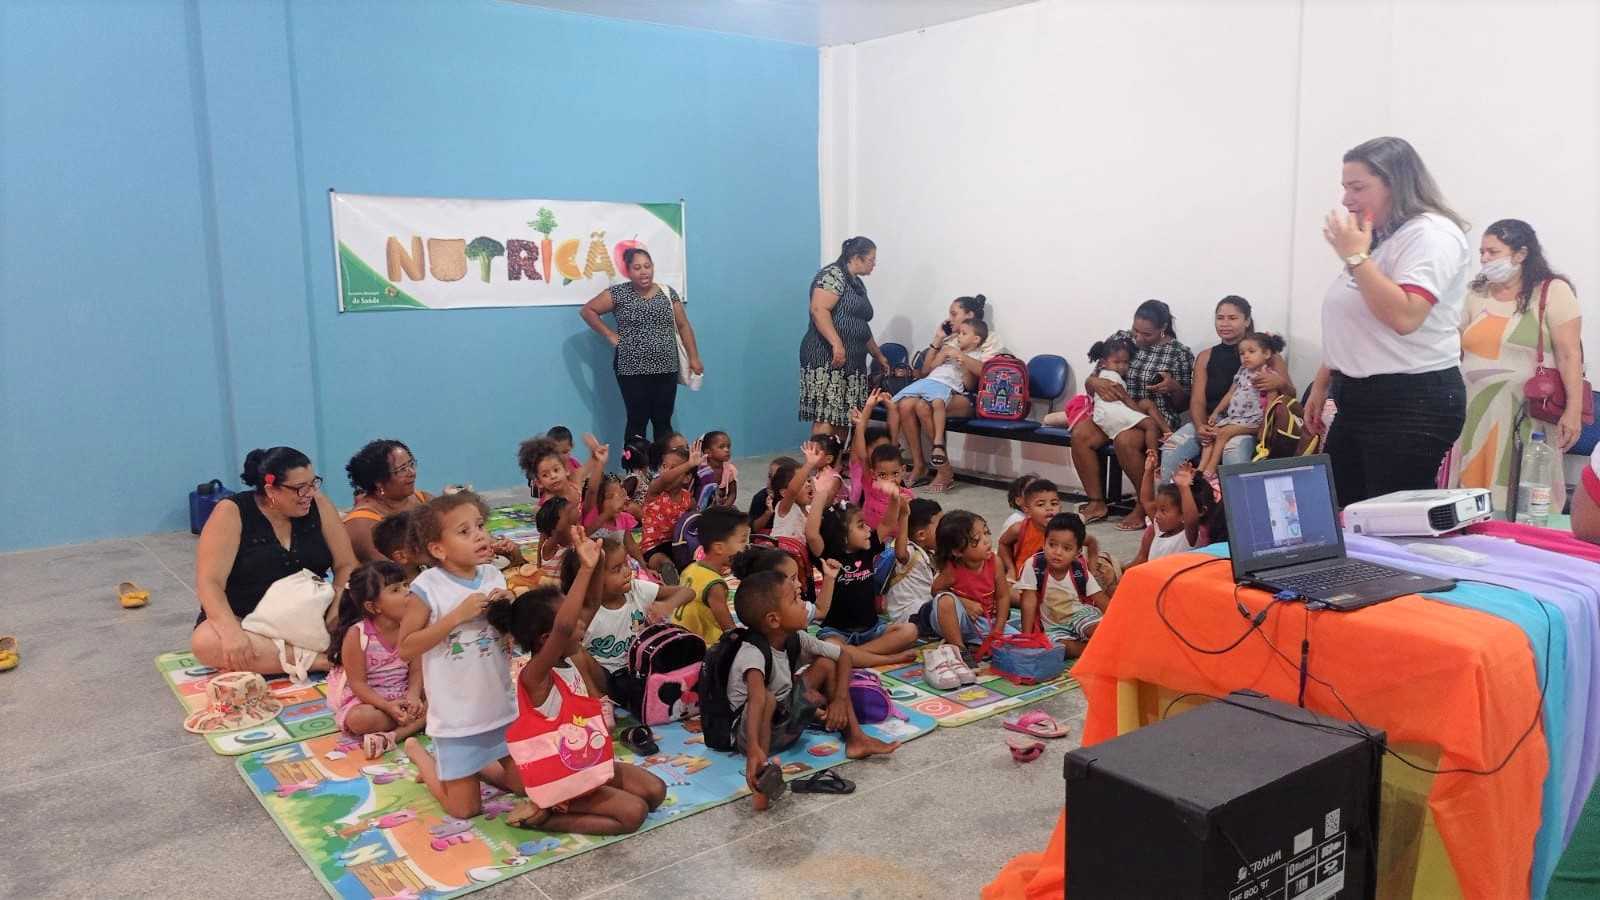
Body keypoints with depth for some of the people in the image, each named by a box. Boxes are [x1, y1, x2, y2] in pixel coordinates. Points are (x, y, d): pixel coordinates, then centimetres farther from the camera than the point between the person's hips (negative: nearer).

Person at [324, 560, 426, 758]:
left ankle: (393, 735, -30)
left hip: (402, 696, 4)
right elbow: (358, 683, -17)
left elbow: (416, 670, -6)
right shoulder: (356, 634, -18)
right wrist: (387, 706, -30)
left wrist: (413, 696, -27)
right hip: (365, 698, -4)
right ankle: (416, 722, -18)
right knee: (358, 719, -36)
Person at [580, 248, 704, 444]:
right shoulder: (618, 293, -3)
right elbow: (587, 310, 1)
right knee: (637, 422, 1)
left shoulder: (668, 293, 7)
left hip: (666, 370, 3)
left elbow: (683, 326, 10)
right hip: (633, 371, -3)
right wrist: (609, 335, -4)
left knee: (663, 422, 8)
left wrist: (694, 357, 6)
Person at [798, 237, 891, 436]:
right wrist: (836, 344, -27)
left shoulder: (857, 284, 22)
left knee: (843, 418, 5)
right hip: (828, 358, -9)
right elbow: (818, 310, -19)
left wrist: (878, 356, 34)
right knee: (825, 417, -15)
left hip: (851, 362, 10)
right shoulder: (833, 274, -6)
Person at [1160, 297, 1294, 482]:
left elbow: (1291, 395, 5)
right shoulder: (1205, 357, 16)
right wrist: (1199, 426, -15)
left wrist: (1281, 383, -20)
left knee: (1234, 451, -37)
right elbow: (1197, 401, 7)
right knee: (1171, 448, -25)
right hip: (1209, 422, 3)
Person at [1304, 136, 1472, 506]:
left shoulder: (1430, 233, -12)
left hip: (1413, 404, -9)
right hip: (1360, 399, 9)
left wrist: (1356, 256, -19)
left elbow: (1403, 317, -27)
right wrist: (1321, 385, 21)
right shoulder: (1379, 239, 17)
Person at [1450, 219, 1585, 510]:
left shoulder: (1553, 292, -1)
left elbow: (1569, 355, -7)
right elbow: (1458, 350, 18)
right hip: (1476, 413, 5)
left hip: (1526, 414, -4)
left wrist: (1574, 409, -13)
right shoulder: (1476, 294, 14)